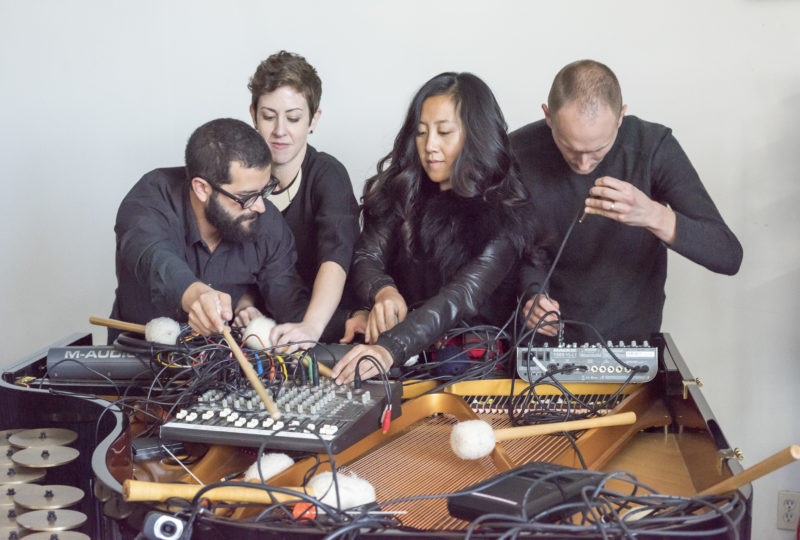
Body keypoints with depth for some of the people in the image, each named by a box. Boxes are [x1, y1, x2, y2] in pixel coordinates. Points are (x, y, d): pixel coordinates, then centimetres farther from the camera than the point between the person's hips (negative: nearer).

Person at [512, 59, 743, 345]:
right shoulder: (520, 151, -11)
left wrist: (653, 215, -32)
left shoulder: (654, 146, -14)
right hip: (547, 338, 3)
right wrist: (531, 294, -17)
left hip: (633, 342, -2)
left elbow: (728, 256, -17)